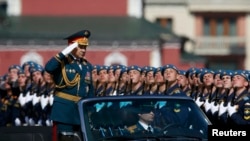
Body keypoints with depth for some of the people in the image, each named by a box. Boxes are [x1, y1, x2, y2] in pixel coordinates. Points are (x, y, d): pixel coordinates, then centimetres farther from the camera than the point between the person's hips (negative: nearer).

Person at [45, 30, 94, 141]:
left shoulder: (87, 66, 14)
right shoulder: (62, 62, -3)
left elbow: (90, 90, 16)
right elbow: (48, 68, -26)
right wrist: (64, 53, -23)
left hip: (81, 111, 6)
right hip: (64, 110, -6)